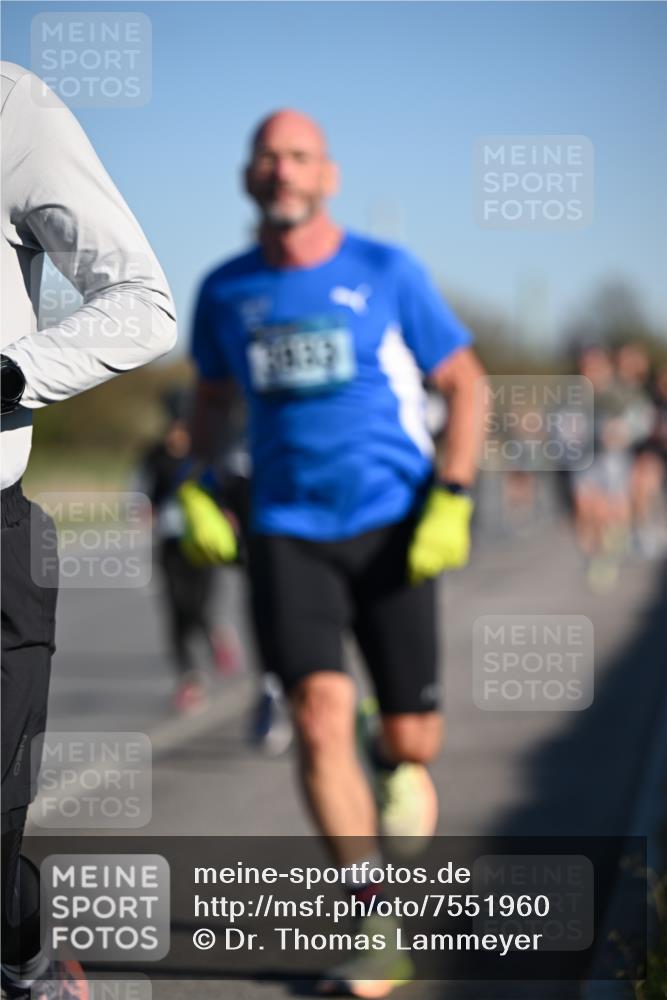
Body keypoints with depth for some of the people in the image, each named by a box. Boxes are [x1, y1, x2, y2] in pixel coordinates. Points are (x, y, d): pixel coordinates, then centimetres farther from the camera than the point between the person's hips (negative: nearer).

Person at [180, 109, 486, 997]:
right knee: (320, 717, -17)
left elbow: (464, 382, 4)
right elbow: (212, 393, 23)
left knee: (411, 740, 1)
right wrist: (198, 485, 9)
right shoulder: (225, 291, 5)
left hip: (392, 528, -1)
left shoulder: (387, 273, -2)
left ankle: (400, 765, 41)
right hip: (287, 532, 1)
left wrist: (453, 500, -7)